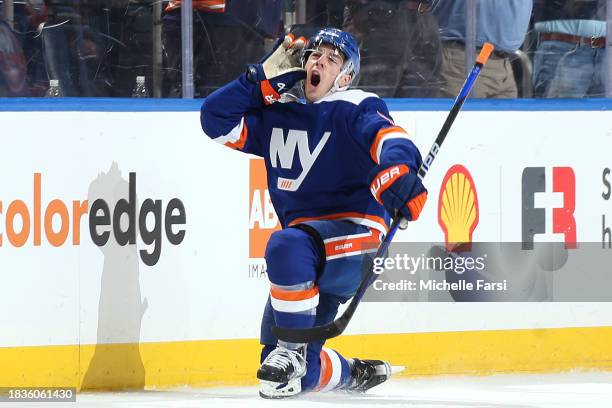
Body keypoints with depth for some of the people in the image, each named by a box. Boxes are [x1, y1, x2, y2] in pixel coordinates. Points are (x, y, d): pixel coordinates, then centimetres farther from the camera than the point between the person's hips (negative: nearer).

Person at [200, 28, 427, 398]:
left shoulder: (355, 110, -3)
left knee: (286, 246, -39)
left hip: (356, 233, -7)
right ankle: (354, 374, 34)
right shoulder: (278, 113, 15)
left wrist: (399, 171, -45)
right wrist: (263, 79, 4)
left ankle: (294, 349, -25)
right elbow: (216, 119, 11)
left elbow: (389, 138, -22)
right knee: (297, 375, 5)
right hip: (311, 267, 7)